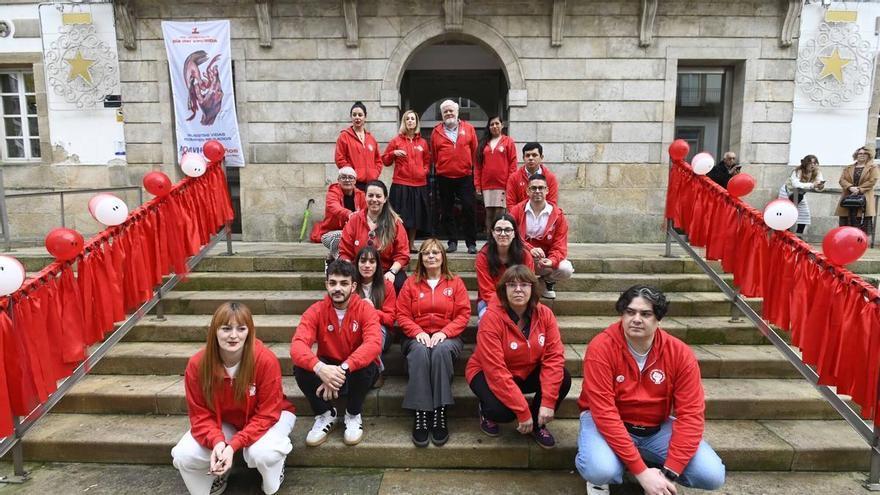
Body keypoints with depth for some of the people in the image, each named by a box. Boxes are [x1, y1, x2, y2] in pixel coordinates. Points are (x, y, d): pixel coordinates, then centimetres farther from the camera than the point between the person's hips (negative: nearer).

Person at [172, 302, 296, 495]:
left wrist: (233, 445, -35)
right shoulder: (197, 364, -22)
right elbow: (200, 415, -14)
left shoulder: (266, 360, -30)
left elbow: (267, 414, -24)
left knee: (261, 453, -33)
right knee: (183, 456, -19)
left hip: (265, 418, -3)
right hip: (222, 422, 3)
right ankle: (219, 472, 15)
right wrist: (217, 441, -35)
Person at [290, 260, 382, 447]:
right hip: (327, 369, 2)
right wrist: (319, 368, -48)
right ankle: (326, 414, -1)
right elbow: (297, 345, -27)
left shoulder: (365, 309, -16)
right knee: (301, 368, -26)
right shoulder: (316, 311, -12)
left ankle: (353, 415, -5)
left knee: (366, 365, -35)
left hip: (357, 372, -1)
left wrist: (343, 369, -47)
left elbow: (374, 344, -34)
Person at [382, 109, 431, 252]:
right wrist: (394, 153, -10)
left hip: (419, 184, 3)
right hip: (401, 184, -3)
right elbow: (385, 161, 7)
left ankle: (411, 243, 17)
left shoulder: (423, 142, 12)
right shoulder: (396, 140, 5)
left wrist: (425, 170, 4)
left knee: (415, 215, 6)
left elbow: (427, 160, 23)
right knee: (402, 216, -5)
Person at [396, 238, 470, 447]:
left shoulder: (455, 282, 8)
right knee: (420, 351, -36)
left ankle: (440, 414, -33)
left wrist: (444, 332, -15)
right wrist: (418, 332, -14)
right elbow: (402, 315, 4)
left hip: (447, 337, 0)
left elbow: (463, 315, 1)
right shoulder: (411, 283, 9)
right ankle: (420, 415, -36)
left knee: (441, 350, -37)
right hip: (417, 337, 1)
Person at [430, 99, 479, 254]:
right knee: (447, 212, 6)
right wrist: (440, 168, 14)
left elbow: (474, 151, 8)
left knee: (468, 209, -4)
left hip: (465, 177, -1)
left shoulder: (468, 129, 5)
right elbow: (434, 155, 12)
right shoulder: (436, 132, 6)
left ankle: (471, 243, 4)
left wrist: (469, 166, 11)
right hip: (444, 178, 1)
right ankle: (452, 241, 17)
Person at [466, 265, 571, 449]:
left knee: (563, 380, -20)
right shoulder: (492, 318, -26)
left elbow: (554, 356, -17)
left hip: (526, 373, 5)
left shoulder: (544, 314, -12)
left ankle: (537, 424, 5)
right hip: (488, 373, -4)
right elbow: (496, 371, -29)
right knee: (502, 411, -32)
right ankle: (487, 412, 7)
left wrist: (548, 402, -27)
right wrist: (523, 412, -29)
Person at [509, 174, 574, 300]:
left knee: (566, 269, -28)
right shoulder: (517, 210, -3)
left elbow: (560, 245, -6)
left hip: (546, 262, 1)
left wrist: (552, 261, -27)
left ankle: (548, 281, 9)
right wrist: (530, 249, -29)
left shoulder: (558, 215, -3)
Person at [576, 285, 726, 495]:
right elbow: (604, 413, -26)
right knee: (601, 470, -34)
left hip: (657, 428, 4)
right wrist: (641, 471, -29)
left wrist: (670, 472, -23)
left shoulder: (680, 353, -13)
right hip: (607, 423, -3)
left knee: (712, 475, -15)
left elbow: (691, 414, -13)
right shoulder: (601, 348, -22)